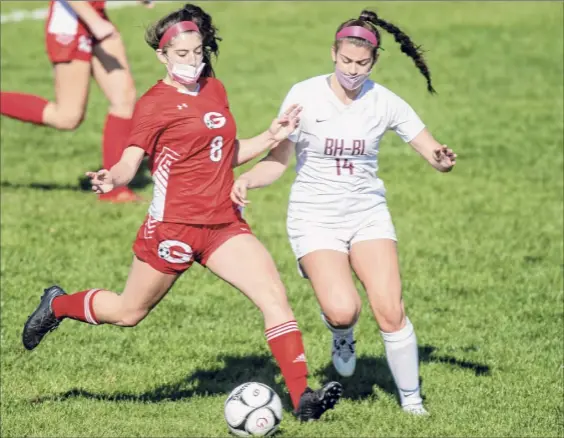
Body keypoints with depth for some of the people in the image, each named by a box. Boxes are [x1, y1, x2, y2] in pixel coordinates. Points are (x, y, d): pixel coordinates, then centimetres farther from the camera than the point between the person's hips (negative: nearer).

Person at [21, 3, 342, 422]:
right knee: (129, 312, 10)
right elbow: (130, 161, -17)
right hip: (173, 226, -5)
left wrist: (270, 137, 7)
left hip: (224, 223, 5)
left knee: (275, 296, -12)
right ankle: (57, 305, 39)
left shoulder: (214, 90, 12)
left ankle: (302, 396, -14)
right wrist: (111, 179, -38)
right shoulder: (155, 103, -7)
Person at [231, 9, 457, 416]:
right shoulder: (305, 96, -9)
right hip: (315, 217, -2)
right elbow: (278, 161, -2)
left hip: (368, 214, 2)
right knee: (343, 310, -23)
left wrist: (443, 158, -27)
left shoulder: (384, 102, -4)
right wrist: (247, 179, -23)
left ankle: (411, 400, 6)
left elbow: (434, 154, -3)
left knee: (390, 310, -13)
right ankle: (342, 335, 15)